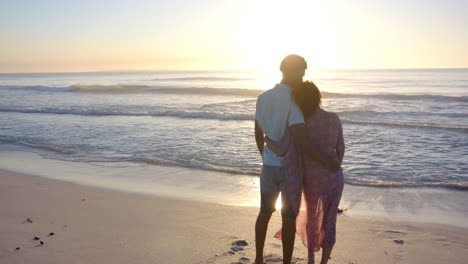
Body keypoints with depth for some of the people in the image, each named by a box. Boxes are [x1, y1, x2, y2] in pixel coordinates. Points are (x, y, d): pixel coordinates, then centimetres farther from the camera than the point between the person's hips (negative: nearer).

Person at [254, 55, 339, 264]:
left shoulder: (262, 98, 2)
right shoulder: (293, 101, -20)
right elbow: (300, 140, -29)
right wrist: (325, 161, -17)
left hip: (269, 166, 6)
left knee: (265, 212, 20)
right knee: (289, 218, 9)